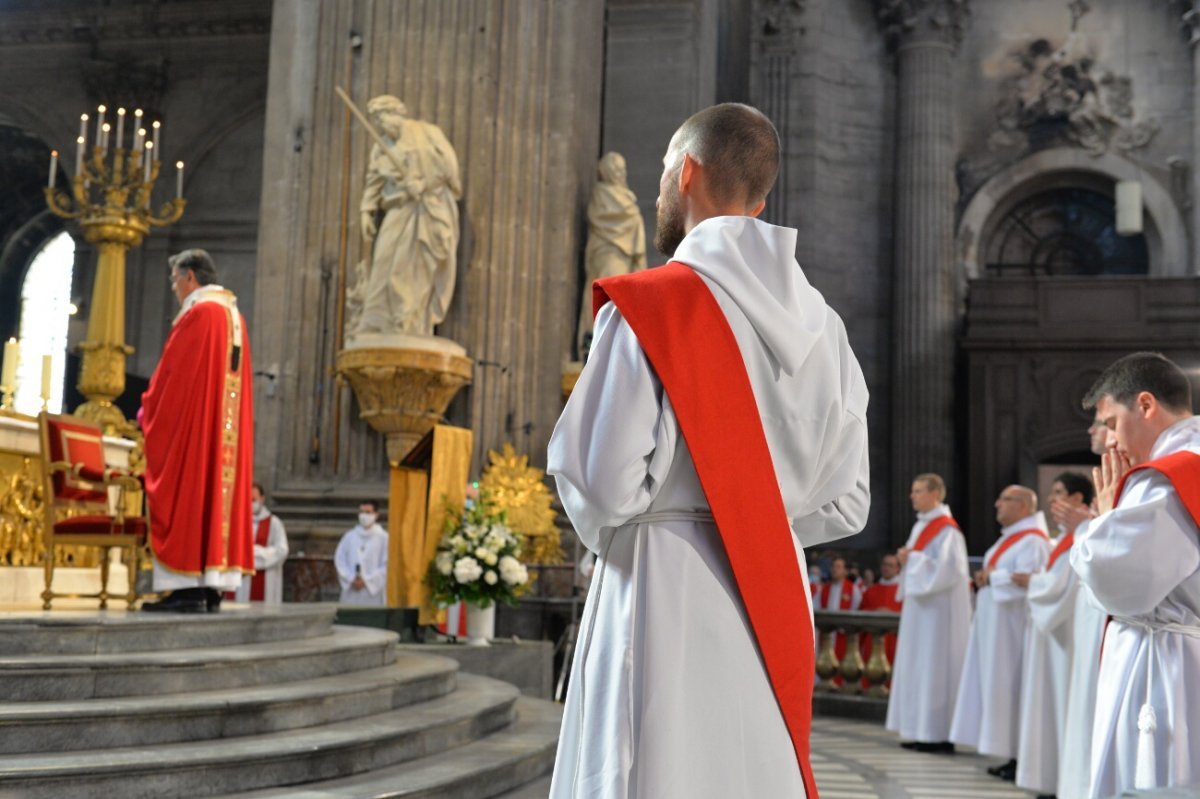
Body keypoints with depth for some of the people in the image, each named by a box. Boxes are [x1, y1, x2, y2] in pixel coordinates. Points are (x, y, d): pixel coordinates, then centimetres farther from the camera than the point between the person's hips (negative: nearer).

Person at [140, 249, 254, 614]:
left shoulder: (199, 313, -11)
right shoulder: (234, 316, 16)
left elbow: (173, 373, -11)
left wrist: (149, 410, 3)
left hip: (192, 423, -9)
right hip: (226, 427, 9)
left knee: (188, 492, -7)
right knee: (217, 486, 6)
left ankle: (189, 587, -10)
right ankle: (212, 586, 5)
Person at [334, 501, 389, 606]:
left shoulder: (383, 537, 0)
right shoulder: (349, 536, 11)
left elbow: (387, 565, -5)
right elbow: (339, 559, 8)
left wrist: (366, 581, -9)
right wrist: (351, 579, -5)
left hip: (373, 591, -3)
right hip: (351, 591, 3)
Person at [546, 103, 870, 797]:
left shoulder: (648, 305, -10)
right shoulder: (819, 324, 6)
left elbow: (604, 488, -15)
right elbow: (844, 505, 8)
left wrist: (608, 533, 6)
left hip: (665, 600, -6)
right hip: (778, 615, 6)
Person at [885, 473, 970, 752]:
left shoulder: (947, 529, -13)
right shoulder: (920, 526, 14)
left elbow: (948, 569, -21)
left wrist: (913, 558, -16)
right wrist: (906, 559, 1)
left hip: (938, 608, -9)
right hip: (920, 605, 9)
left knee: (934, 665, -7)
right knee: (917, 665, 9)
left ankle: (940, 735, -3)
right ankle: (922, 731, 14)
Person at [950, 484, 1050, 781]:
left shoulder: (1032, 541, -14)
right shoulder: (1009, 538, 18)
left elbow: (1026, 582, -25)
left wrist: (991, 577, -14)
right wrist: (987, 577, 6)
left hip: (1013, 628, -10)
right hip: (996, 627, 10)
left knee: (1012, 687, -7)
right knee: (999, 687, 9)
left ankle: (1021, 759, -1)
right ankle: (1012, 756, 14)